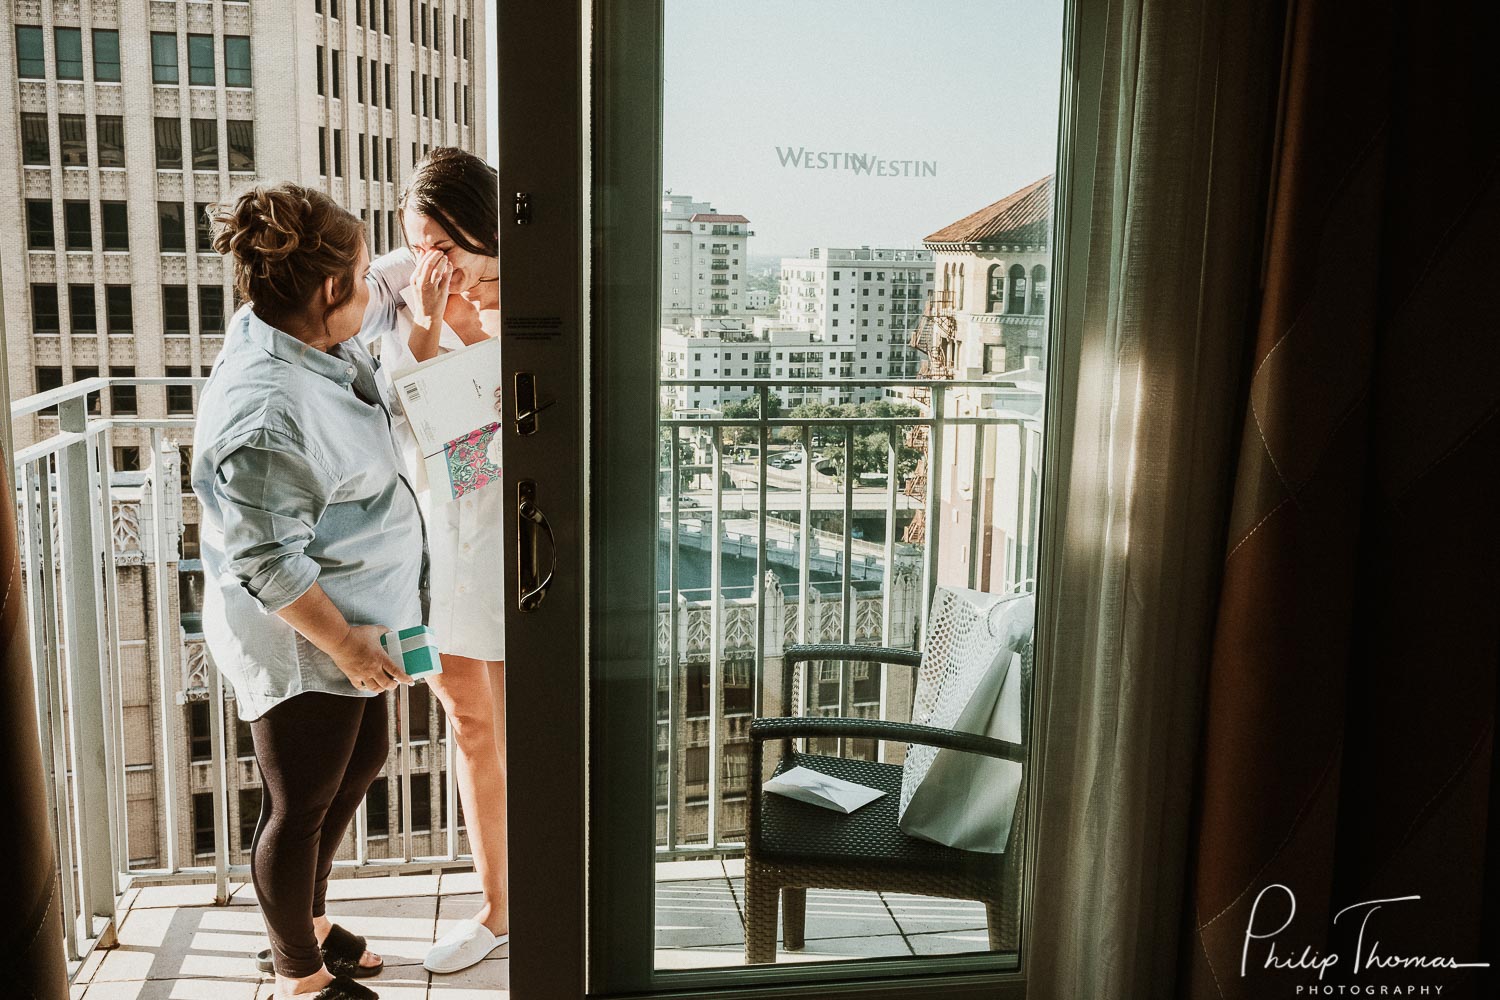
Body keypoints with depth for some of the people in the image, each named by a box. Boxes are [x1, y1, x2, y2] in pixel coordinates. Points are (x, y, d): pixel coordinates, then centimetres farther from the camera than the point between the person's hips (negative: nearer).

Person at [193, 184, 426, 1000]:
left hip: (348, 624, 10)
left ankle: (309, 917, 46)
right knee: (301, 807, 9)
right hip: (298, 644, -10)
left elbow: (397, 393, 21)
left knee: (360, 763, 24)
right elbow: (268, 564, -26)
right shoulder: (263, 411, -29)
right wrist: (346, 643, -19)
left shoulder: (316, 348, -1)